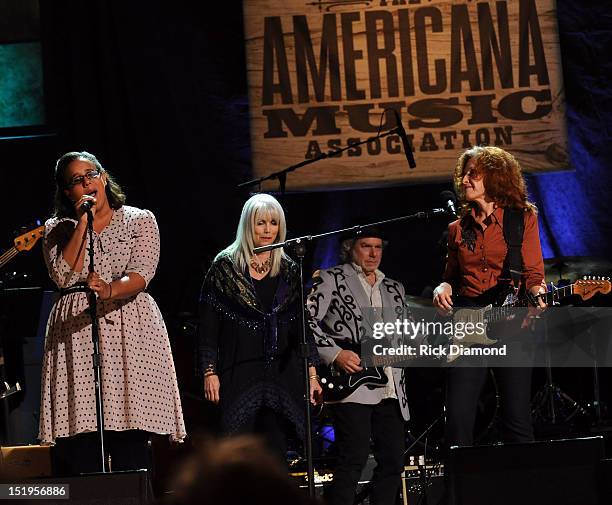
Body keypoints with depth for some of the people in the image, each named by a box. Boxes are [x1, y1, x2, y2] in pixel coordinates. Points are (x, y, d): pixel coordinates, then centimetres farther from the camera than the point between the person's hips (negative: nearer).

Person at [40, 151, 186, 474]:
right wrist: (83, 223, -3)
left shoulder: (140, 220, 10)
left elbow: (141, 274, -5)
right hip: (76, 333, 1)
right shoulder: (57, 229, 14)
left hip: (131, 332, -1)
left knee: (132, 434, -10)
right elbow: (64, 277, -3)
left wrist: (110, 290, -25)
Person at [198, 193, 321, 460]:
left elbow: (302, 328, 12)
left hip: (280, 374, 3)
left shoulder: (289, 272, 12)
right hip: (238, 374, -3)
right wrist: (209, 372, -6)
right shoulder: (225, 268, 2)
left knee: (275, 455, -1)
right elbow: (208, 326, 1)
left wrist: (311, 373, 5)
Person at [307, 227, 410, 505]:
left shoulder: (394, 289, 23)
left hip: (391, 389, 7)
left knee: (393, 460, 3)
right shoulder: (331, 279, 4)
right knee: (354, 457, -14)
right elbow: (307, 320, -5)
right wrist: (335, 354, -14)